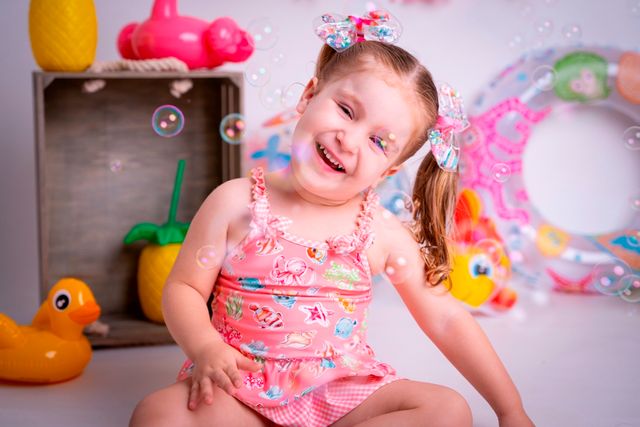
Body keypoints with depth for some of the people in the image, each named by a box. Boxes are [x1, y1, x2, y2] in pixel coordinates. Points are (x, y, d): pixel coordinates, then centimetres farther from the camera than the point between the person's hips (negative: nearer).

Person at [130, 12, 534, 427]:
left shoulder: (385, 235, -4)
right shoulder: (236, 203, -6)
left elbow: (446, 319, 3)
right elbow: (183, 288, 1)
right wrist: (205, 347, -20)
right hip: (243, 392, -2)